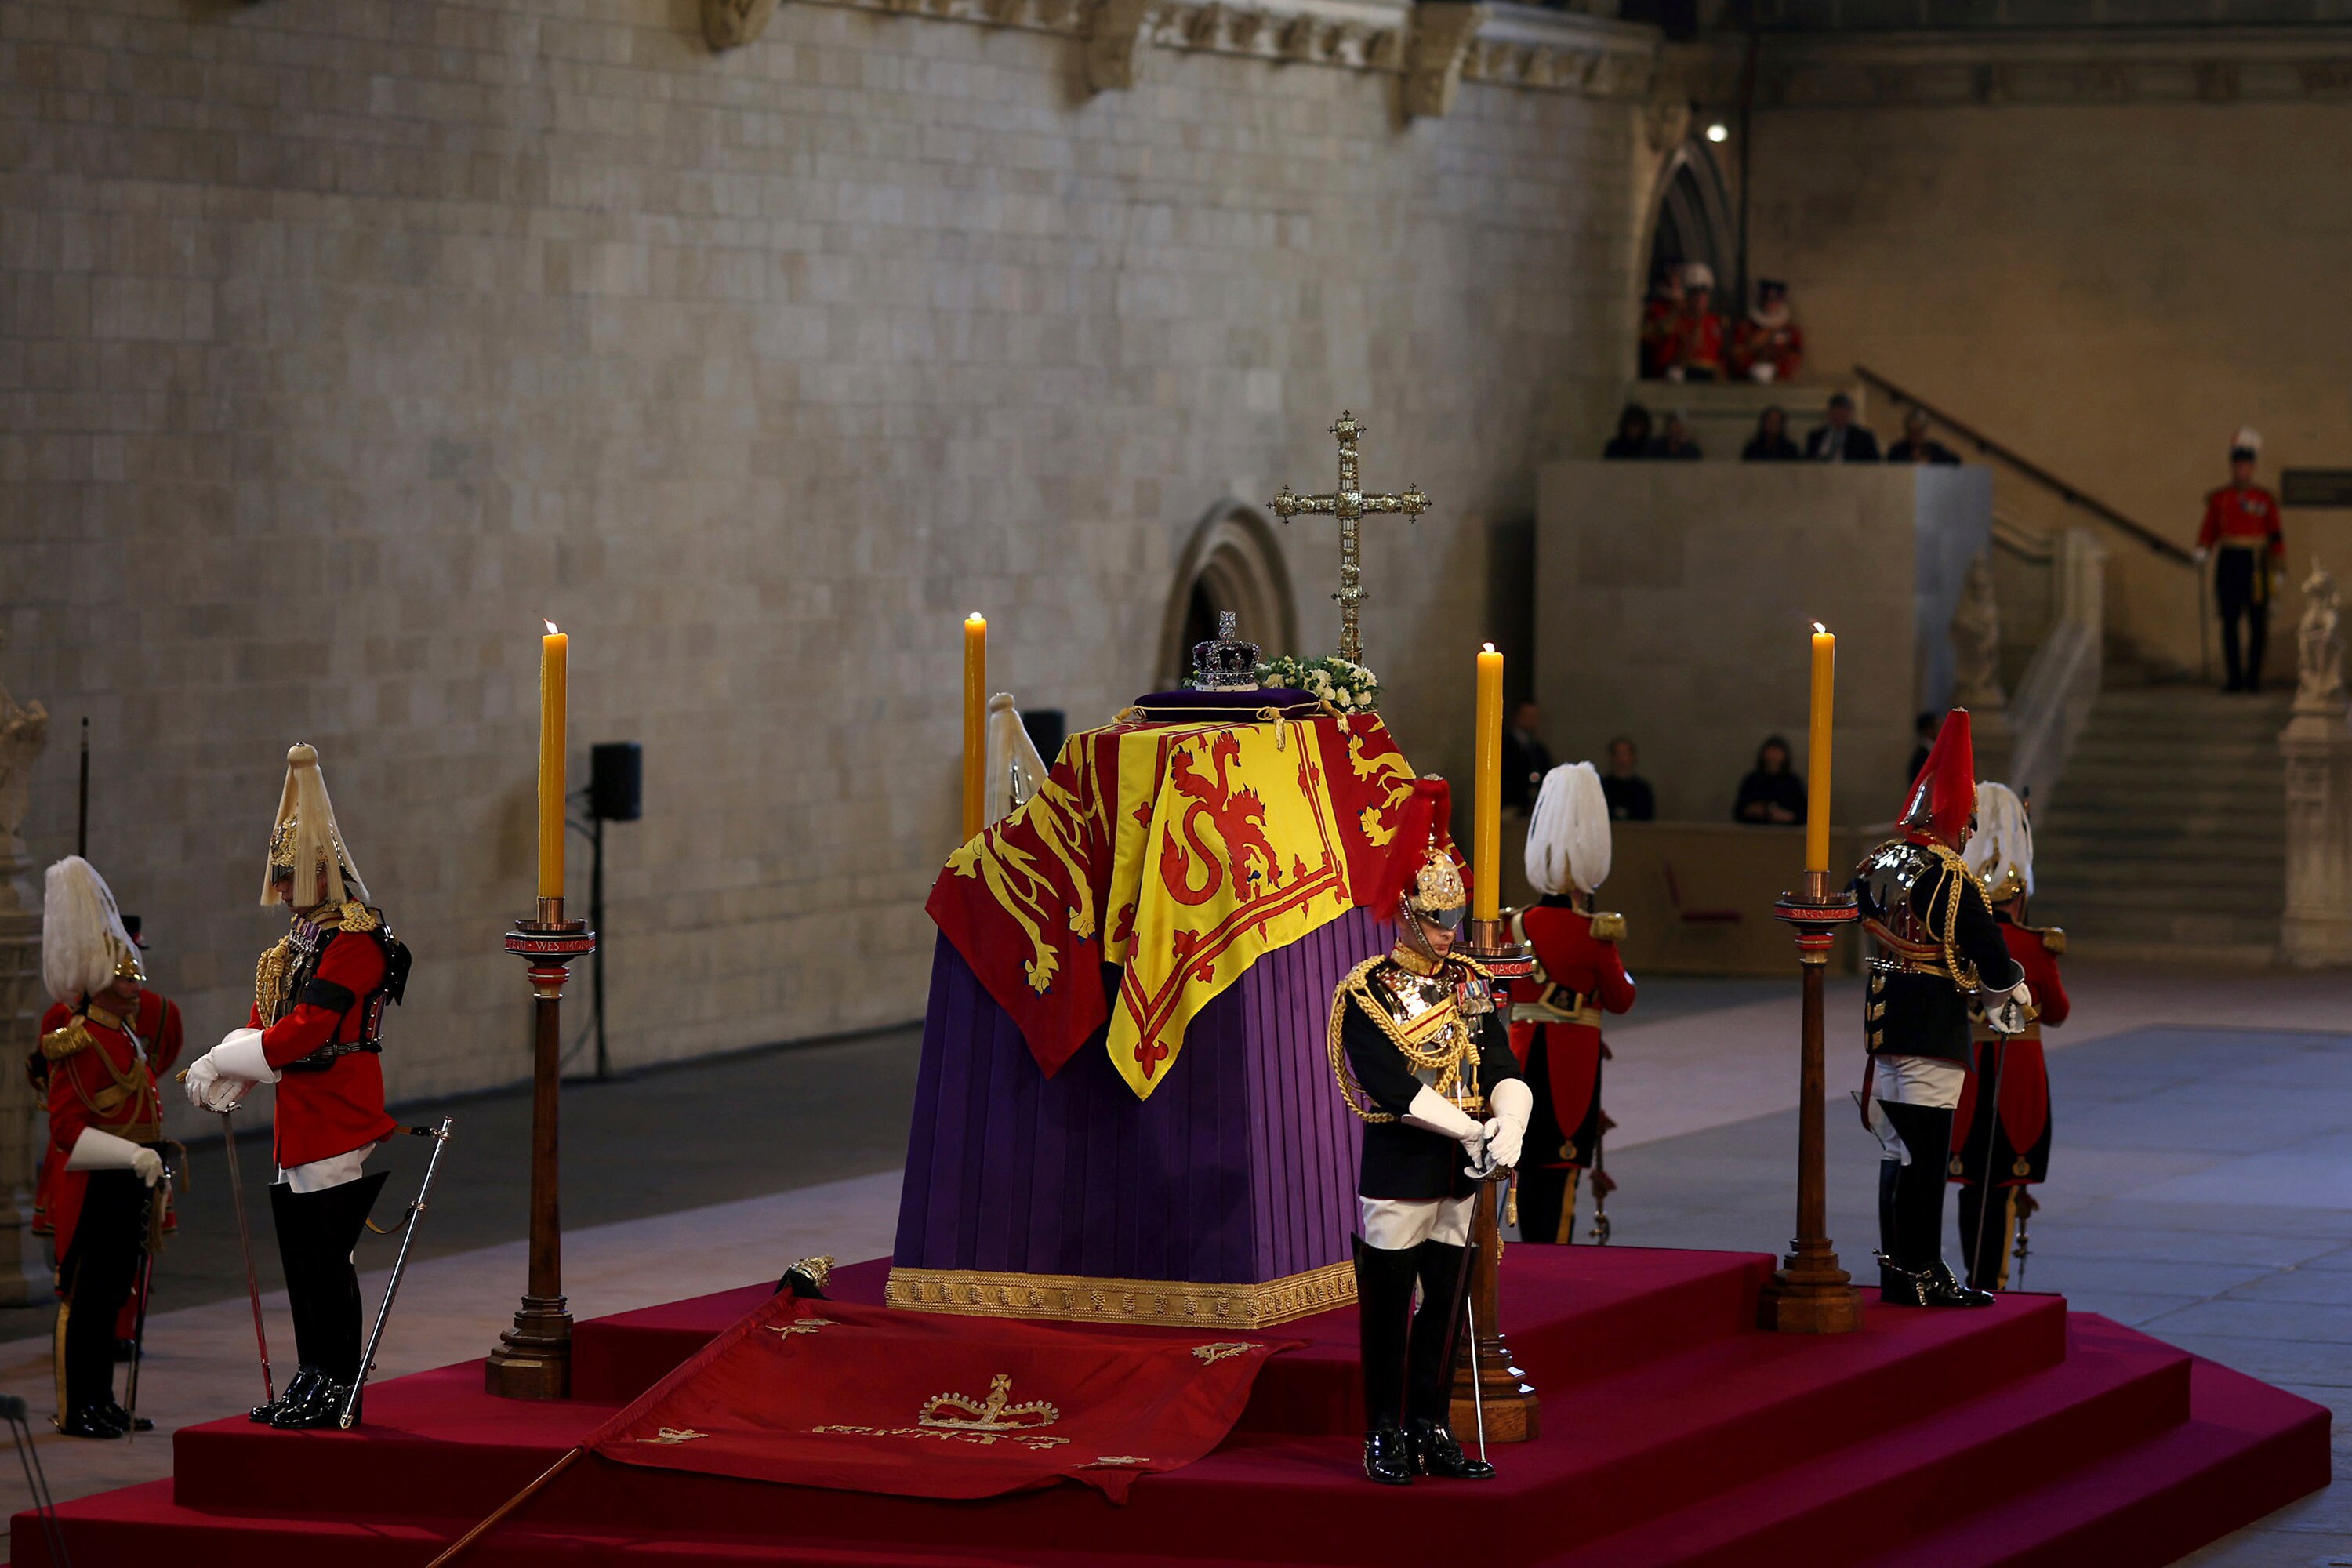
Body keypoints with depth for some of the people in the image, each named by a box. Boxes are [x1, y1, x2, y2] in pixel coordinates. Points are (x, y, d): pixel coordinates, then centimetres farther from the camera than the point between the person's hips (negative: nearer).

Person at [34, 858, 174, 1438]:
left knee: (112, 1295, 12)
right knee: (86, 1294, -4)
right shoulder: (78, 1042, -15)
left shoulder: (128, 1035, 13)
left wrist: (155, 1173, 24)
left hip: (129, 1186, 9)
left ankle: (102, 1401, 18)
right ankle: (76, 1409, 0)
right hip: (92, 1190, -9)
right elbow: (69, 1125, -20)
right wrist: (134, 1156, -28)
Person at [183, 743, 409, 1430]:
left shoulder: (355, 943, -14)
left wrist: (225, 1061, -17)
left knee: (328, 1257, -7)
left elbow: (307, 1030, -21)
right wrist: (220, 1074, -4)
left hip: (343, 1127, -9)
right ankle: (310, 1381, 19)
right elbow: (263, 1026, 14)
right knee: (299, 1253, 12)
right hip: (299, 1128, 9)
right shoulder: (295, 943, 17)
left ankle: (338, 1390, -1)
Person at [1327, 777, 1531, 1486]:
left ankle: (1432, 1432, 18)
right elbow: (1392, 1088, -18)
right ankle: (1385, 1438, 9)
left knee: (1445, 1305, 10)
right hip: (1398, 1172, -6)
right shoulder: (1366, 994, -9)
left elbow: (1504, 1070, 3)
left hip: (1460, 1174, 6)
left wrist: (1510, 1128, -18)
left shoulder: (1470, 984, 8)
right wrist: (1474, 1132, -20)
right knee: (1388, 1308, 2)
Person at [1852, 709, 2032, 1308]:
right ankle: (1919, 1276, -2)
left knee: (1897, 1149, 14)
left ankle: (1897, 1271, 20)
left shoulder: (1875, 865, 7)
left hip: (1883, 1014, 8)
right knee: (1925, 1155, -4)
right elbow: (1991, 954, -15)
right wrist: (2012, 1000, 3)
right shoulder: (1951, 881, -17)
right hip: (1934, 1028, -8)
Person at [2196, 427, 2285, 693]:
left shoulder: (2266, 499, 5)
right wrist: (2202, 552, -13)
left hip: (2257, 564, -1)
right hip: (2229, 563, 1)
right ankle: (2235, 678, 3)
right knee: (2230, 623, -2)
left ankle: (2254, 677, 7)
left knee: (2257, 623, -1)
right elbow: (2208, 531, 7)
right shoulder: (2219, 499, 7)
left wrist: (2279, 570, 3)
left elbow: (2276, 536, 6)